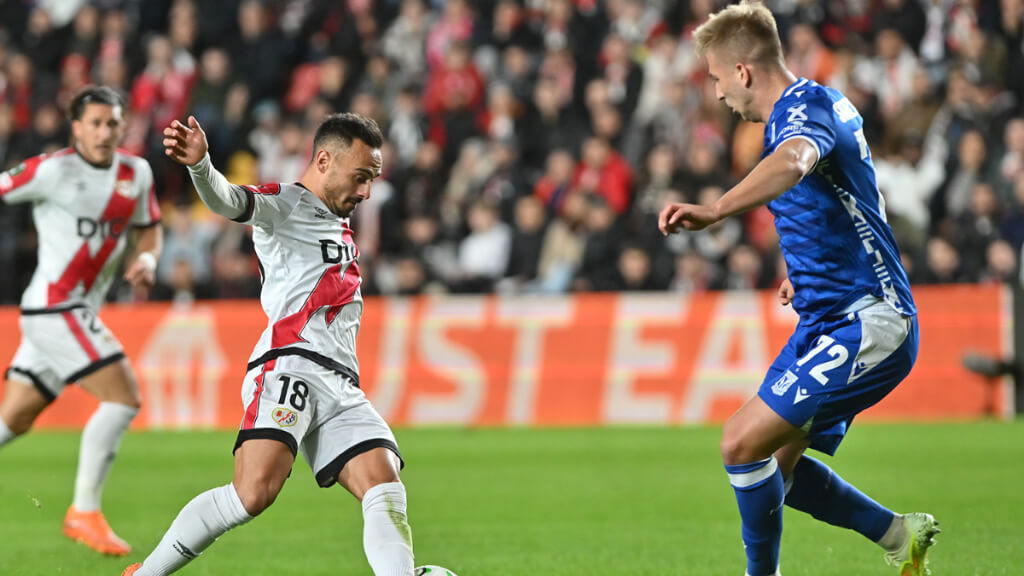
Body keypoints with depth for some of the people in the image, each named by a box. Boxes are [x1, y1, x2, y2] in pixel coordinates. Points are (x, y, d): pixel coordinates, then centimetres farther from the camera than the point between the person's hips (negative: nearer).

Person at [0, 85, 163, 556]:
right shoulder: (53, 171, -12)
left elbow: (149, 228, 20)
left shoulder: (136, 173, 8)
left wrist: (146, 258, -1)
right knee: (124, 397, -16)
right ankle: (84, 513, -9)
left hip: (80, 313, 8)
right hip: (53, 306, -8)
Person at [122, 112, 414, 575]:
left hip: (341, 388, 8)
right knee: (255, 493, -23)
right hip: (290, 367, -8)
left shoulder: (341, 229, 31)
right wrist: (200, 164, -38)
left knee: (385, 488, -11)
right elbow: (230, 201, -17)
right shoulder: (283, 203, 5)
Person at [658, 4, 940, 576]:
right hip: (829, 320, 11)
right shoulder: (821, 103, 15)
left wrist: (713, 211, -57)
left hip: (866, 325, -11)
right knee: (774, 467, 12)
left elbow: (793, 162, -44)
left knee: (743, 443, -16)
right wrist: (809, 272, 40)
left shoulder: (805, 106, -17)